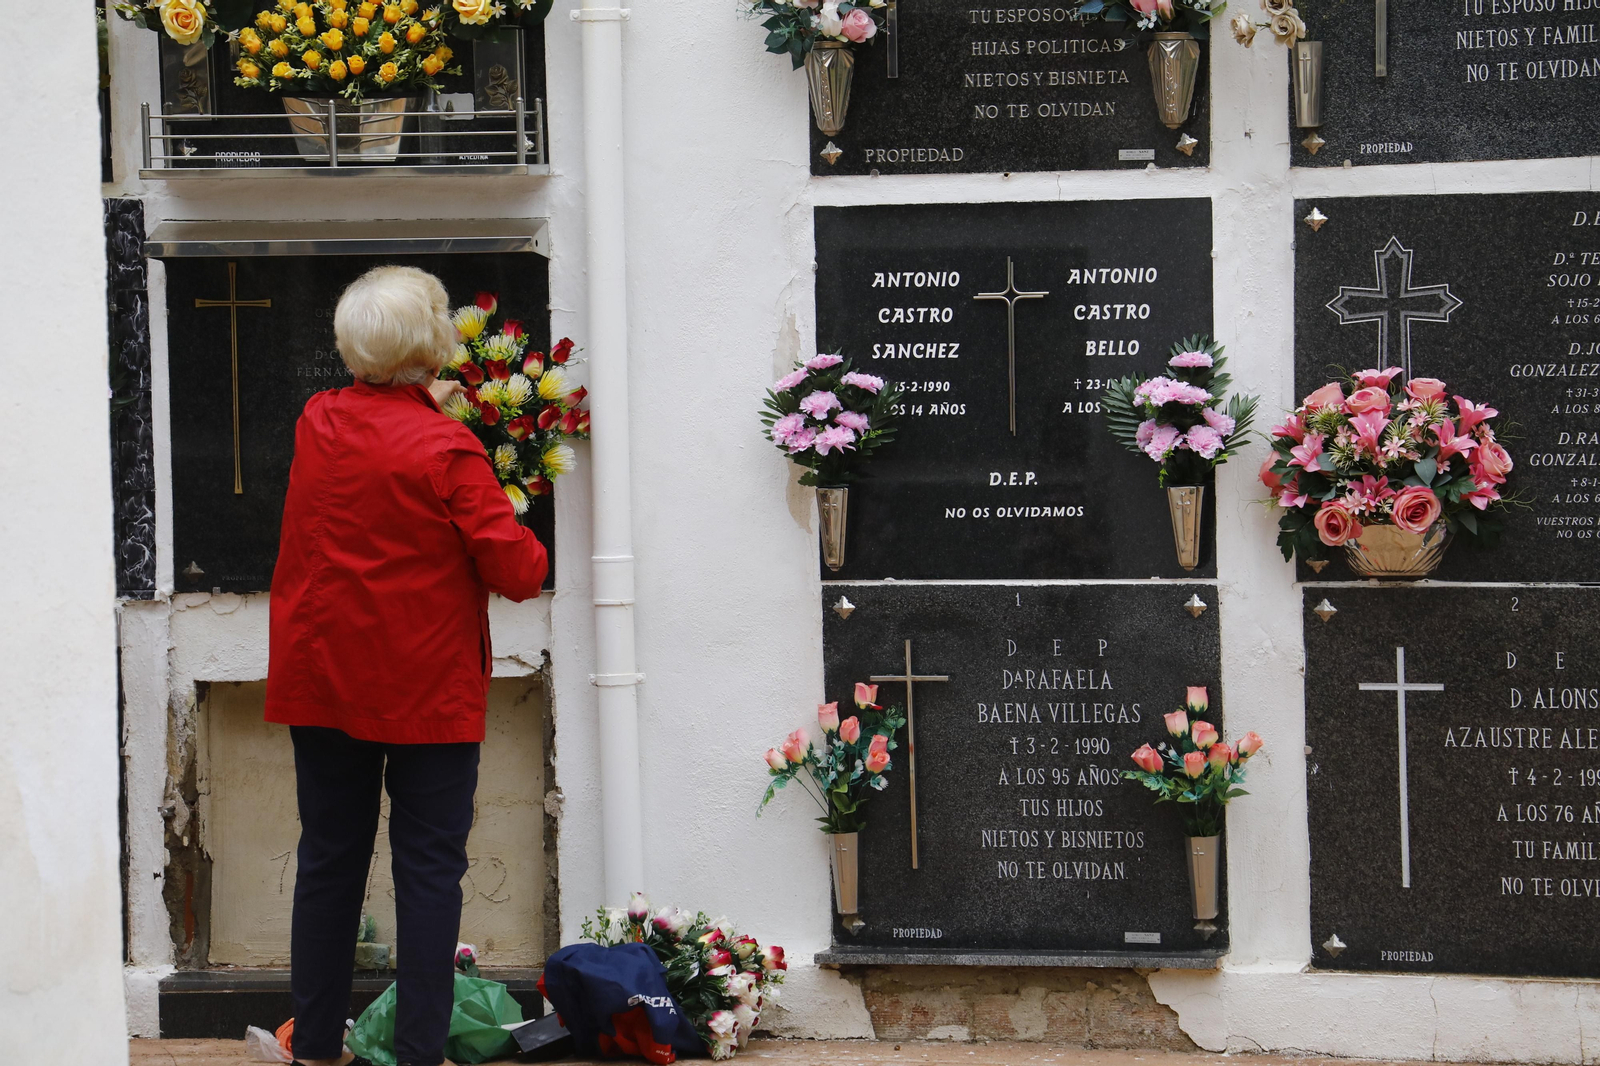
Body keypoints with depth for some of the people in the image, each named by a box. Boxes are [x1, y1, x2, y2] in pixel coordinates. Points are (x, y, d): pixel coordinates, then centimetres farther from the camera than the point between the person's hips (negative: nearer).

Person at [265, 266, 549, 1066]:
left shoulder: (317, 424, 1)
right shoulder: (447, 450, -16)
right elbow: (518, 572, -15)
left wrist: (417, 403, 35)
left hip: (322, 681, 5)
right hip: (426, 690, -5)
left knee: (329, 859, 12)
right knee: (428, 868, 2)